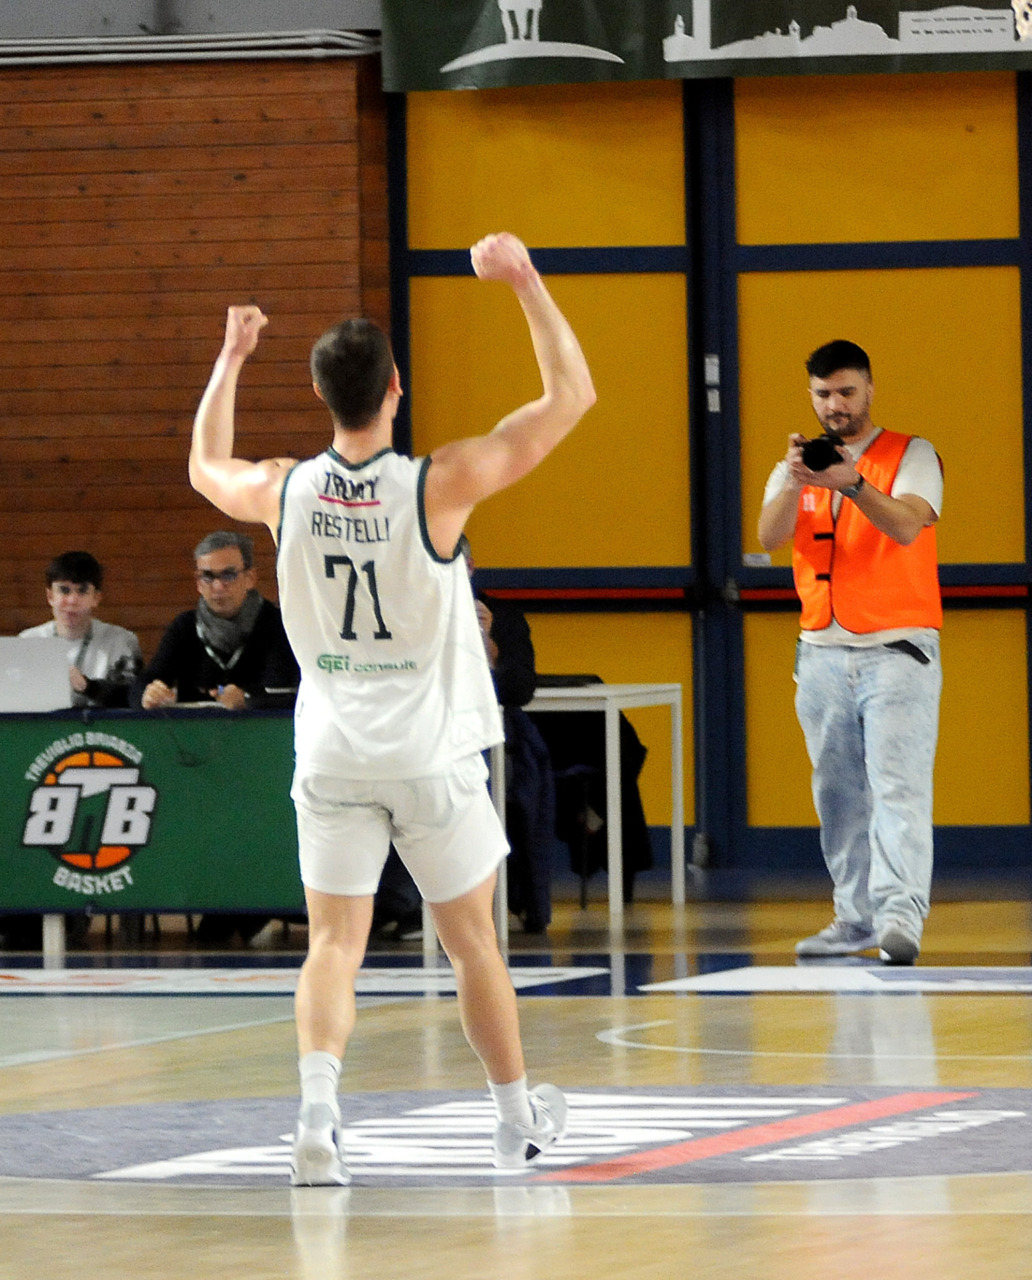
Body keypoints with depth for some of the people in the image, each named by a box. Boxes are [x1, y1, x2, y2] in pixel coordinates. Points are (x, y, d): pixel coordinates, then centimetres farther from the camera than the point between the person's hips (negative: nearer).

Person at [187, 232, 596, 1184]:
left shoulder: (284, 492, -7)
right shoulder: (440, 487, -16)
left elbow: (206, 469, 18)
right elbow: (572, 396, -10)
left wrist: (231, 359, 27)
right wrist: (525, 282, -6)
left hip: (332, 755, 2)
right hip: (433, 752, -2)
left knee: (334, 944, 1)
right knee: (472, 941, 12)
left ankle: (318, 1105, -22)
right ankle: (519, 1118, 26)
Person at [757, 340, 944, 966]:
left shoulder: (912, 455, 0)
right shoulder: (798, 465, 12)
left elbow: (906, 526, -19)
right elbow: (770, 536, -6)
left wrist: (852, 484, -35)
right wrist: (794, 481, -24)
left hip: (896, 650, -5)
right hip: (823, 652, 5)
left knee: (898, 785, -15)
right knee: (839, 794, 5)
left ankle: (900, 915, -25)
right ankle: (856, 917, 10)